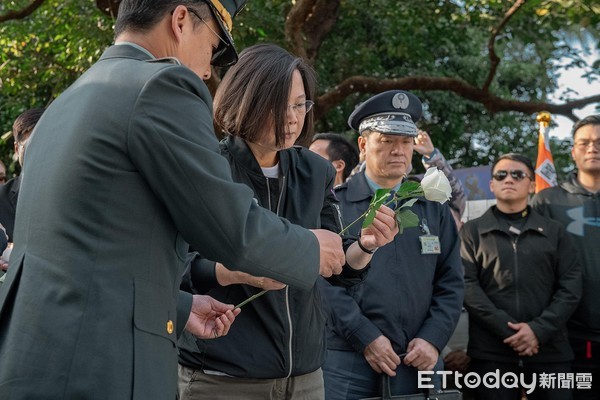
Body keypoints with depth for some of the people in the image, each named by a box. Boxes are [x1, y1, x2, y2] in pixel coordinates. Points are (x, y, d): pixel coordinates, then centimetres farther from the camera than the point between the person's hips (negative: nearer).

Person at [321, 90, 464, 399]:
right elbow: (324, 279, -7)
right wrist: (365, 338, -12)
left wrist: (433, 339, -2)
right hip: (347, 360, -3)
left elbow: (450, 282, 11)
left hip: (418, 360, 3)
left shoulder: (434, 209, 13)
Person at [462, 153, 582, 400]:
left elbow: (571, 286, 4)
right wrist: (506, 329, -14)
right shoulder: (473, 231, 10)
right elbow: (466, 285, -2)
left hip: (550, 350, 1)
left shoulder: (554, 232, 14)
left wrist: (539, 329, -11)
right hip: (491, 351, -1)